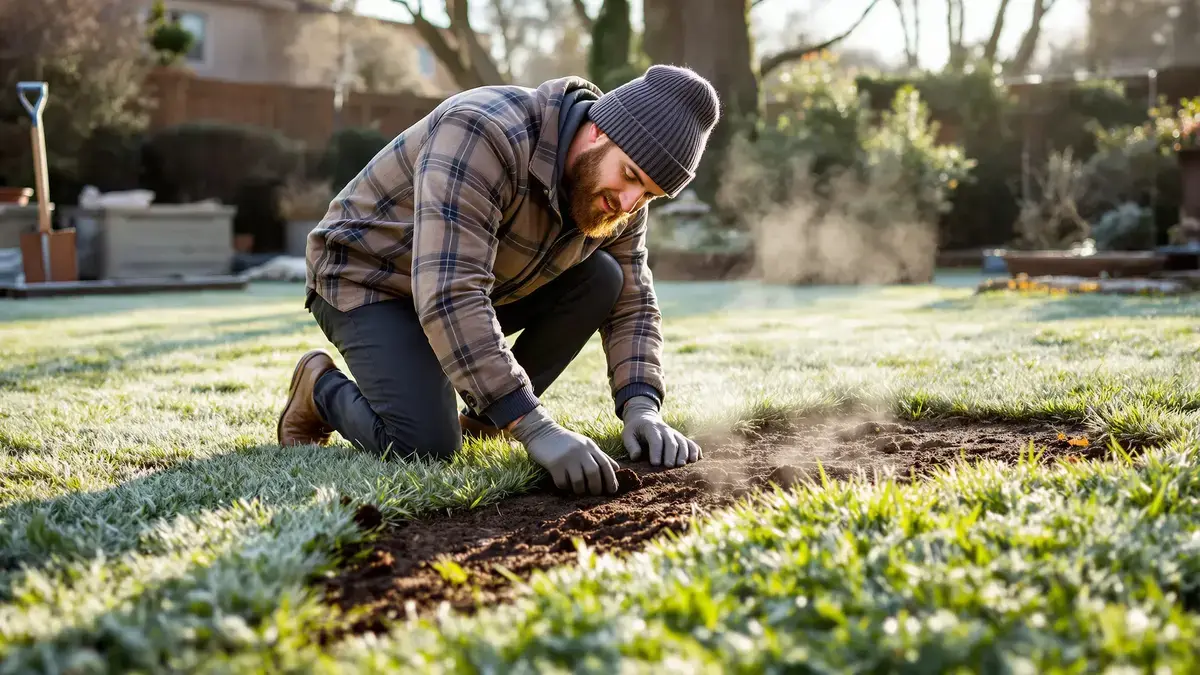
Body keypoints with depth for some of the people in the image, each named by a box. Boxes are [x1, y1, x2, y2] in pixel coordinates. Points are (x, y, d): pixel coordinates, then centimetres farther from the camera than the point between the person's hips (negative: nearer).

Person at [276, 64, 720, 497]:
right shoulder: (484, 136, -35)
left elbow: (632, 304, -3)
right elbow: (449, 295, -43)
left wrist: (641, 409, -23)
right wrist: (536, 429, -46)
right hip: (370, 279, -7)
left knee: (601, 278, -12)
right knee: (427, 447, -25)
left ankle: (481, 420, 0)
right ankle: (321, 388, 6)